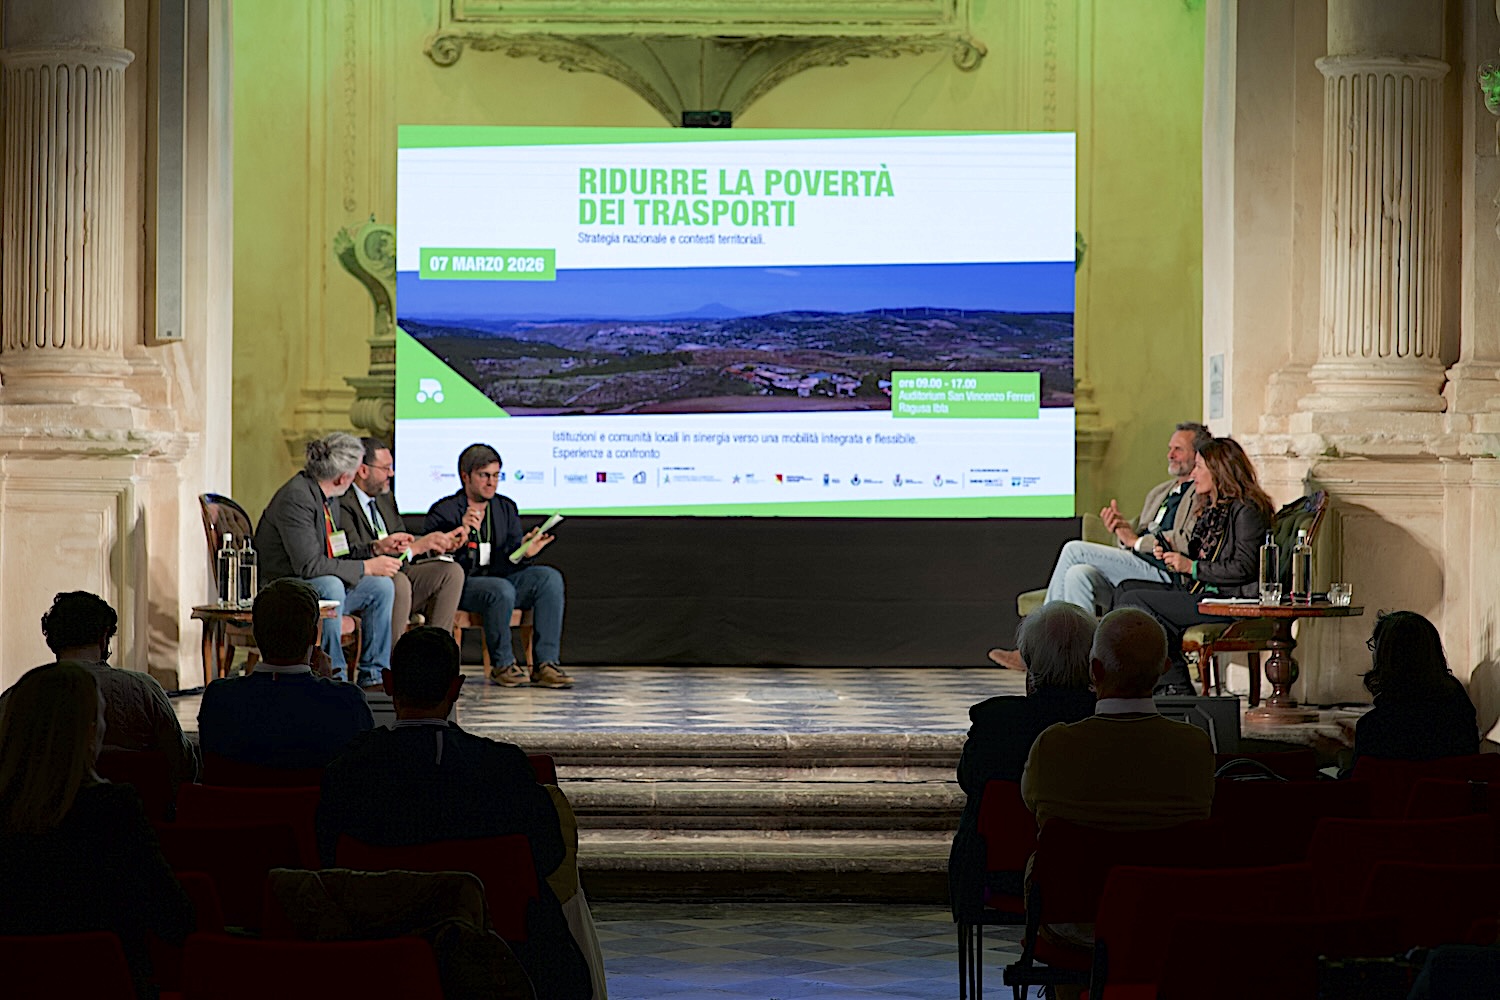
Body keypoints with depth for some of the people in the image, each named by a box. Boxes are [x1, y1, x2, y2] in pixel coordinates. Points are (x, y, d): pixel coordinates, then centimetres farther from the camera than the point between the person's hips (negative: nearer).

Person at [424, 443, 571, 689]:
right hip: (462, 584, -5)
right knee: (502, 590, -36)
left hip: (500, 577, 5)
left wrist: (525, 553, -17)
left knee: (549, 577, -19)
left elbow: (511, 562, 8)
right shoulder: (444, 511, -2)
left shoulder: (506, 508, 13)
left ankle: (546, 664, -22)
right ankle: (502, 665, -15)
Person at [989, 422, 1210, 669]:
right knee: (1077, 574, -21)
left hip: (1165, 574, -8)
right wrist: (1123, 528, 2)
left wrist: (1137, 541, -7)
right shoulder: (1159, 493, 31)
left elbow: (1189, 543, -12)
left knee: (1075, 549, -16)